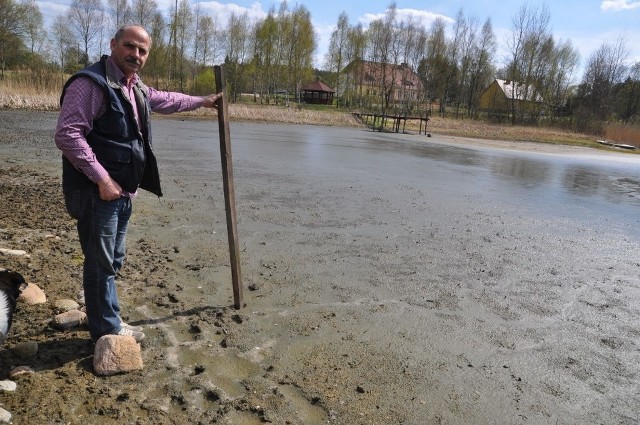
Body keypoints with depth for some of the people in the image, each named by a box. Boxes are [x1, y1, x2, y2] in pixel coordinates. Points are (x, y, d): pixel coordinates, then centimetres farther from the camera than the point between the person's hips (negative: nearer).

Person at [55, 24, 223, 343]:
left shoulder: (135, 87, 13)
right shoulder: (90, 82, -16)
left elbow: (165, 100, 33)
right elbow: (67, 135, -22)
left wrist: (201, 101, 40)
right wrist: (102, 178, -21)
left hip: (123, 191, 10)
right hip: (97, 191, -9)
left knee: (113, 260, 18)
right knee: (101, 263, 1)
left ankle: (108, 321, 33)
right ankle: (108, 331, 15)